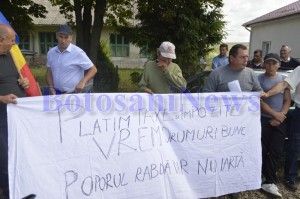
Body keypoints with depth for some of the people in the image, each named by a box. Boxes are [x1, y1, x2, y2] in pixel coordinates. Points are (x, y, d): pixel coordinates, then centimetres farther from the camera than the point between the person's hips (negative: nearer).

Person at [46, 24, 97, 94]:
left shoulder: (78, 53, -12)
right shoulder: (51, 53, 5)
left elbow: (93, 69, -10)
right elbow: (49, 72, 14)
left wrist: (82, 82, -23)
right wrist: (51, 88, 0)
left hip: (74, 94, -5)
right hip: (57, 93, 5)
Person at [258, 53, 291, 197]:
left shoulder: (284, 80, 11)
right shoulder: (259, 79, 0)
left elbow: (287, 101, 7)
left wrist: (280, 116, -8)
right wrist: (275, 114, -13)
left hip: (280, 121, 3)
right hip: (263, 119, -3)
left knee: (276, 151, -1)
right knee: (262, 150, -1)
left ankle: (269, 182, 6)